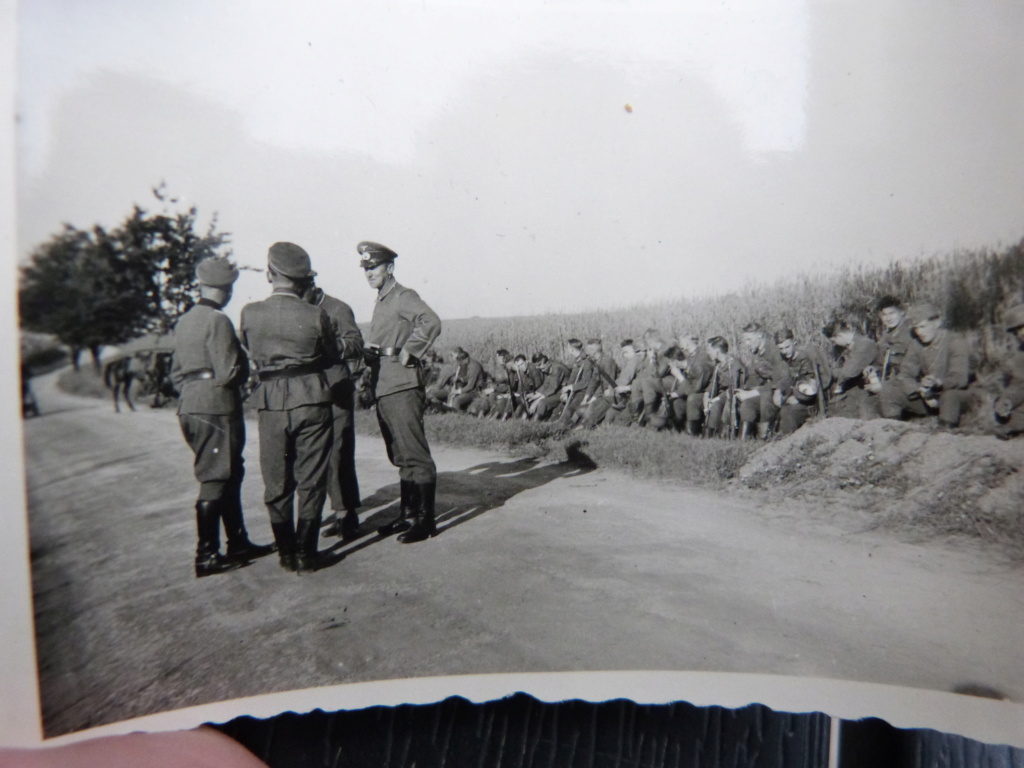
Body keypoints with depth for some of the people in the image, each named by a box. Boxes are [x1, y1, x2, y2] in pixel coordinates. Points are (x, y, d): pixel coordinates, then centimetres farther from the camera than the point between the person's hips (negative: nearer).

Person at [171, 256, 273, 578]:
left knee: (231, 473, 16)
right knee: (215, 480, -1)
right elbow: (228, 373, -18)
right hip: (216, 408, -9)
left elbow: (176, 371, 16)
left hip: (189, 407, 9)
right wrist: (245, 365, 1)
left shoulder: (183, 322, 12)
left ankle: (238, 543, 25)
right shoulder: (218, 321, -14)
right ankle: (206, 557, 5)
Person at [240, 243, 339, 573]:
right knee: (310, 482, 8)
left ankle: (286, 553, 21)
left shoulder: (249, 313, -4)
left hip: (271, 404, 2)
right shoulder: (316, 315, -9)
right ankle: (305, 554, 12)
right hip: (311, 401, -1)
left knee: (276, 484, 14)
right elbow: (332, 357, 5)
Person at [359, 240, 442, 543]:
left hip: (402, 387, -10)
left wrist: (407, 353, -20)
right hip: (383, 389, 10)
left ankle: (425, 520, 1)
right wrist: (369, 352, 8)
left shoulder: (403, 296, -8)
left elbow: (431, 322, -25)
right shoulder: (381, 301, 20)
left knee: (415, 455, -5)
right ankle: (407, 515, 23)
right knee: (400, 457, 14)